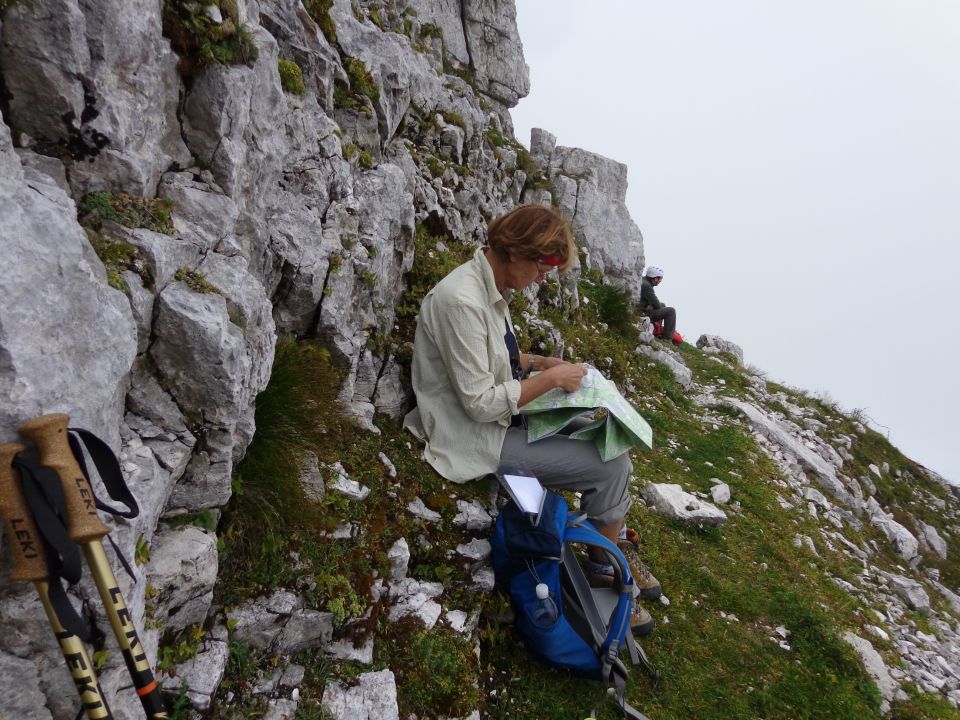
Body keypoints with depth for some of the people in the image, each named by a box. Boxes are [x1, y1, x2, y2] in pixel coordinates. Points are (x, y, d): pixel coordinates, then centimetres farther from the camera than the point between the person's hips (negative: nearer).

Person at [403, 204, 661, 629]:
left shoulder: (493, 288, 3)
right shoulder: (462, 300, -27)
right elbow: (480, 404, -25)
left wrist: (541, 362, 4)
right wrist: (550, 379, -18)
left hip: (502, 419, 10)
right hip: (477, 441, -10)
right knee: (610, 464, -9)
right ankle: (606, 569, 15)